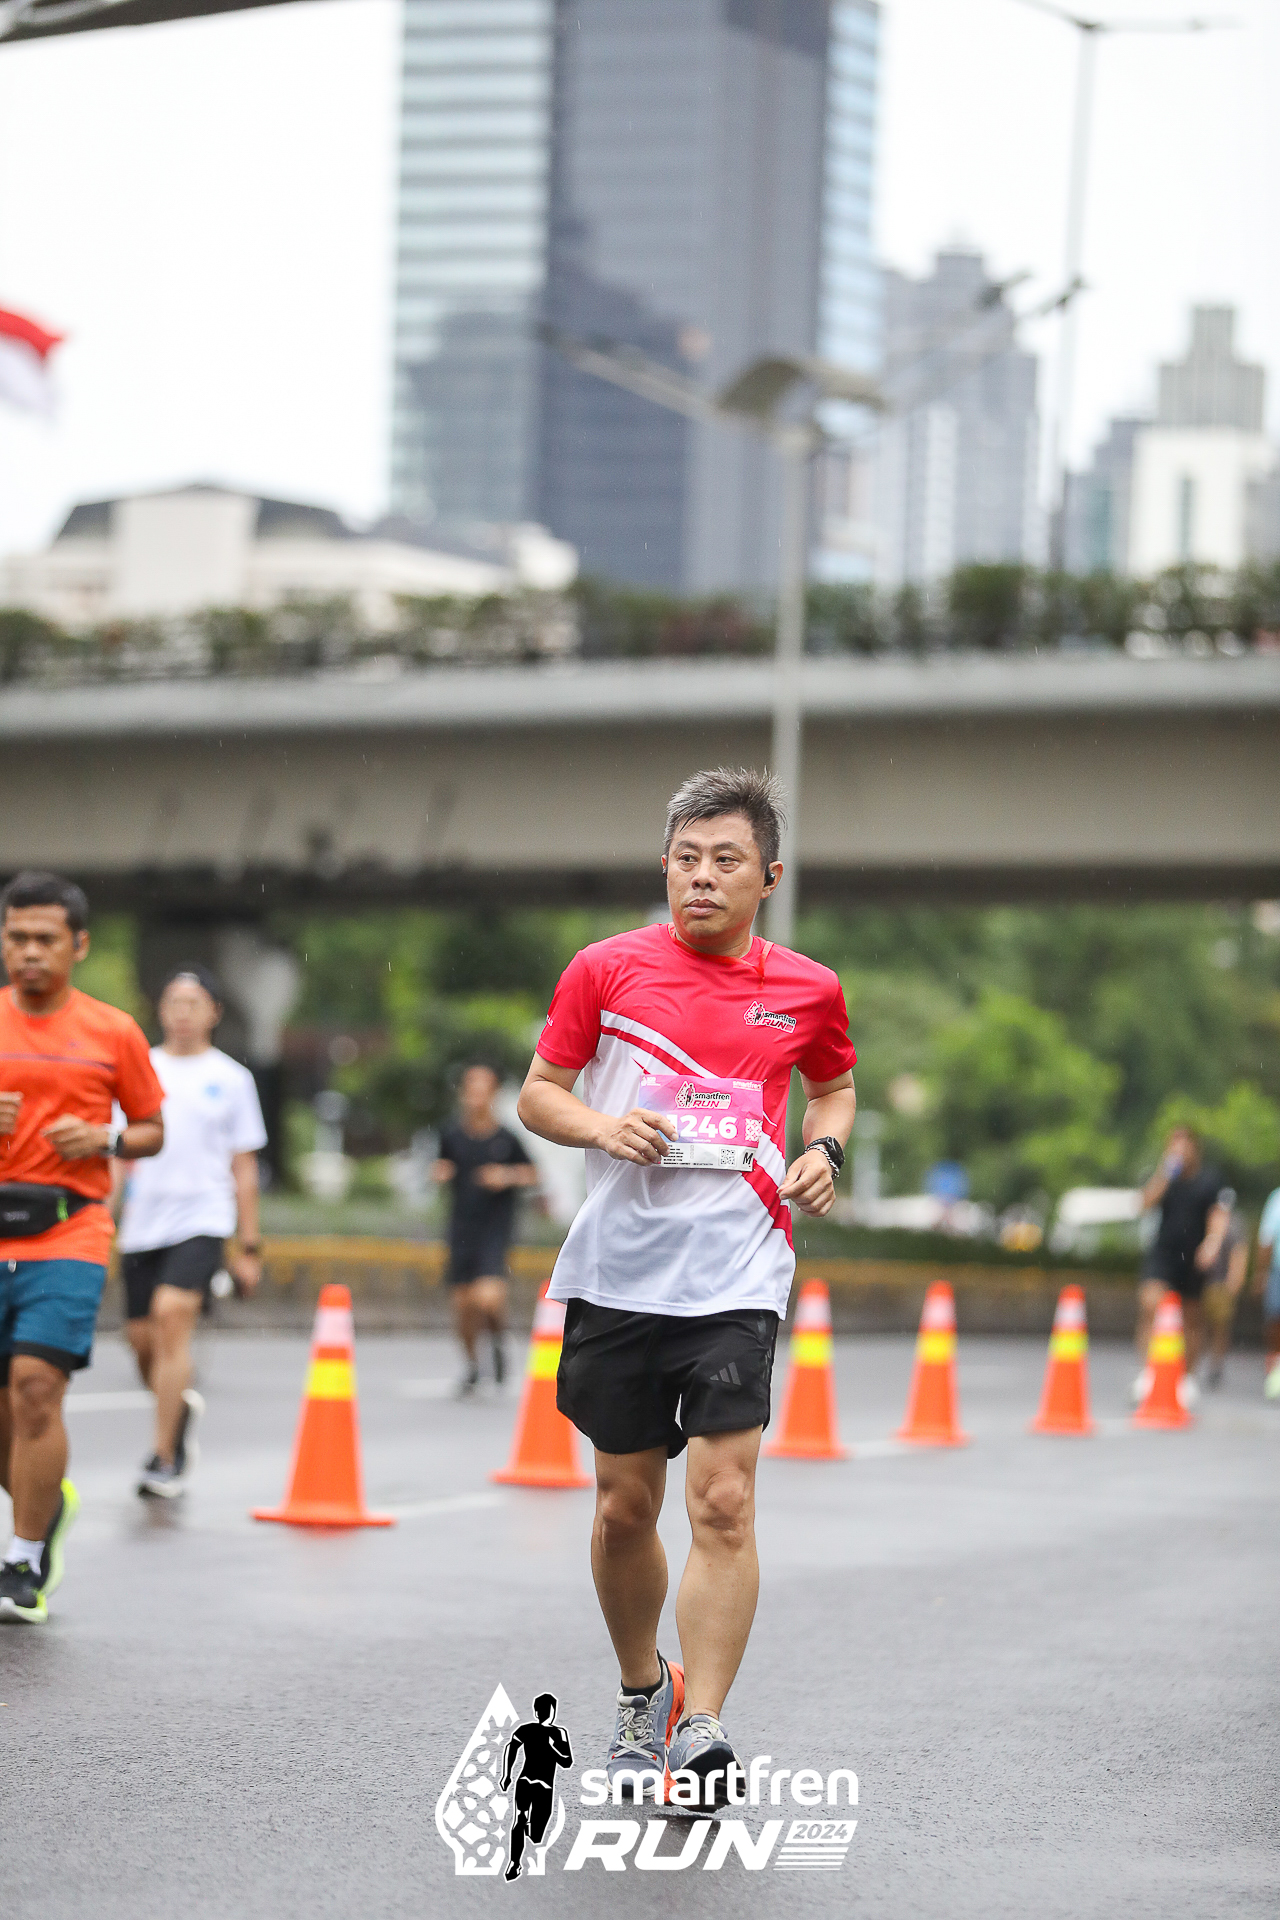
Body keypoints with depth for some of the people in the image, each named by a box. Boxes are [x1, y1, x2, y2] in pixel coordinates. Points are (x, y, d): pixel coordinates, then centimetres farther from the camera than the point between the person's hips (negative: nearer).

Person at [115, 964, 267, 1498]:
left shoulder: (230, 1078, 5)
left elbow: (243, 1168, 9)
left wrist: (249, 1247, 8)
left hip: (202, 1218, -3)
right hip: (143, 1223, 3)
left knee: (172, 1314, -23)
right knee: (142, 1339, 5)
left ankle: (165, 1456, -19)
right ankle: (182, 1410, 38)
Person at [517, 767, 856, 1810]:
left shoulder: (807, 989, 6)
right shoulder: (606, 969, 2)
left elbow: (835, 1087, 24)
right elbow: (539, 1092, 10)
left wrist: (824, 1150, 4)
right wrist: (601, 1126, -10)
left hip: (736, 1277, -1)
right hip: (617, 1272, 1)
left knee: (722, 1499, -14)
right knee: (625, 1505, 9)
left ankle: (700, 1734, -15)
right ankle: (643, 1691, 32)